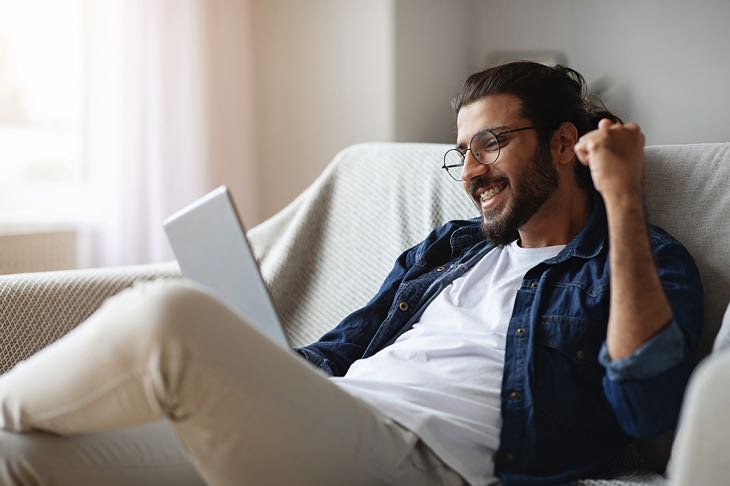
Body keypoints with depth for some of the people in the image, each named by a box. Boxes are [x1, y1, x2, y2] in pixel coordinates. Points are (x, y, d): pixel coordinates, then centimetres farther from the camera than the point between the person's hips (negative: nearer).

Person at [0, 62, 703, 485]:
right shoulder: (447, 247, 31)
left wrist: (623, 197, -8)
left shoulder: (639, 264, 11)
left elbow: (644, 406, -10)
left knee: (168, 317, -29)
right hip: (312, 420, 7)